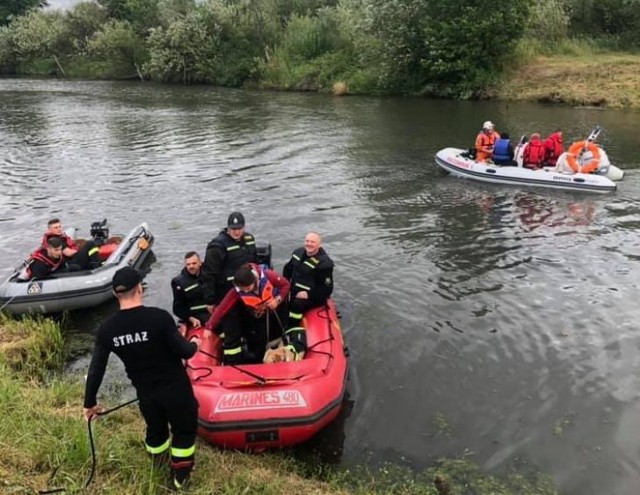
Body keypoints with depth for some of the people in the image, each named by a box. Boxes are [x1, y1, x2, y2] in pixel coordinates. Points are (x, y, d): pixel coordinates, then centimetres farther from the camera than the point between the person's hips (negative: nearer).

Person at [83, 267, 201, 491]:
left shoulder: (106, 329, -11)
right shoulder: (159, 317, -26)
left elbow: (96, 370, -2)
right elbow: (184, 352, -20)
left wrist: (90, 403, 11)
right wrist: (194, 344, 3)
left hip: (145, 393, 5)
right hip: (175, 388, -4)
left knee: (155, 428, 31)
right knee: (184, 429, 21)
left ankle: (159, 463, 56)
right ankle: (180, 475, 33)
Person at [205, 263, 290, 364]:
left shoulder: (268, 276, -35)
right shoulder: (237, 291, -31)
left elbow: (285, 285, -18)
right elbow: (222, 308, -30)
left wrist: (277, 300, -29)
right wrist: (209, 327, -32)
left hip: (275, 309, 0)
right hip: (256, 316, 0)